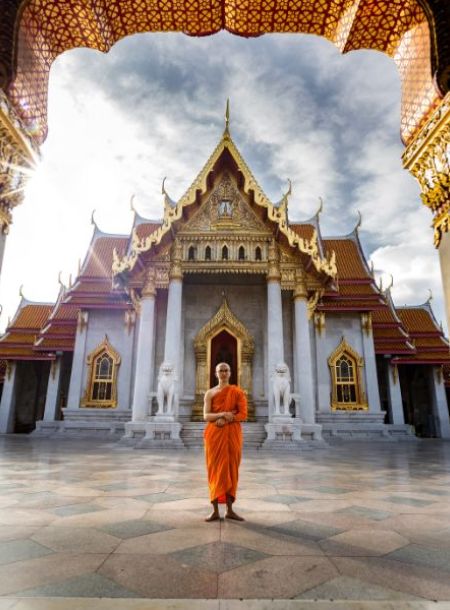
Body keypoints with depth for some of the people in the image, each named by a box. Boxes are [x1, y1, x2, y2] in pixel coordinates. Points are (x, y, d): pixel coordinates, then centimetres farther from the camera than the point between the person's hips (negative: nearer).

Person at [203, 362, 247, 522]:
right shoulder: (210, 393, 4)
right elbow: (206, 416, -4)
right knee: (216, 469, 1)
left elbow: (243, 414, -4)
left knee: (231, 469, 4)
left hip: (232, 434, 0)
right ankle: (215, 510, 8)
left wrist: (226, 419, -16)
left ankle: (229, 509, 14)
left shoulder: (237, 392, 3)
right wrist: (222, 414, -19)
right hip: (215, 434, 0)